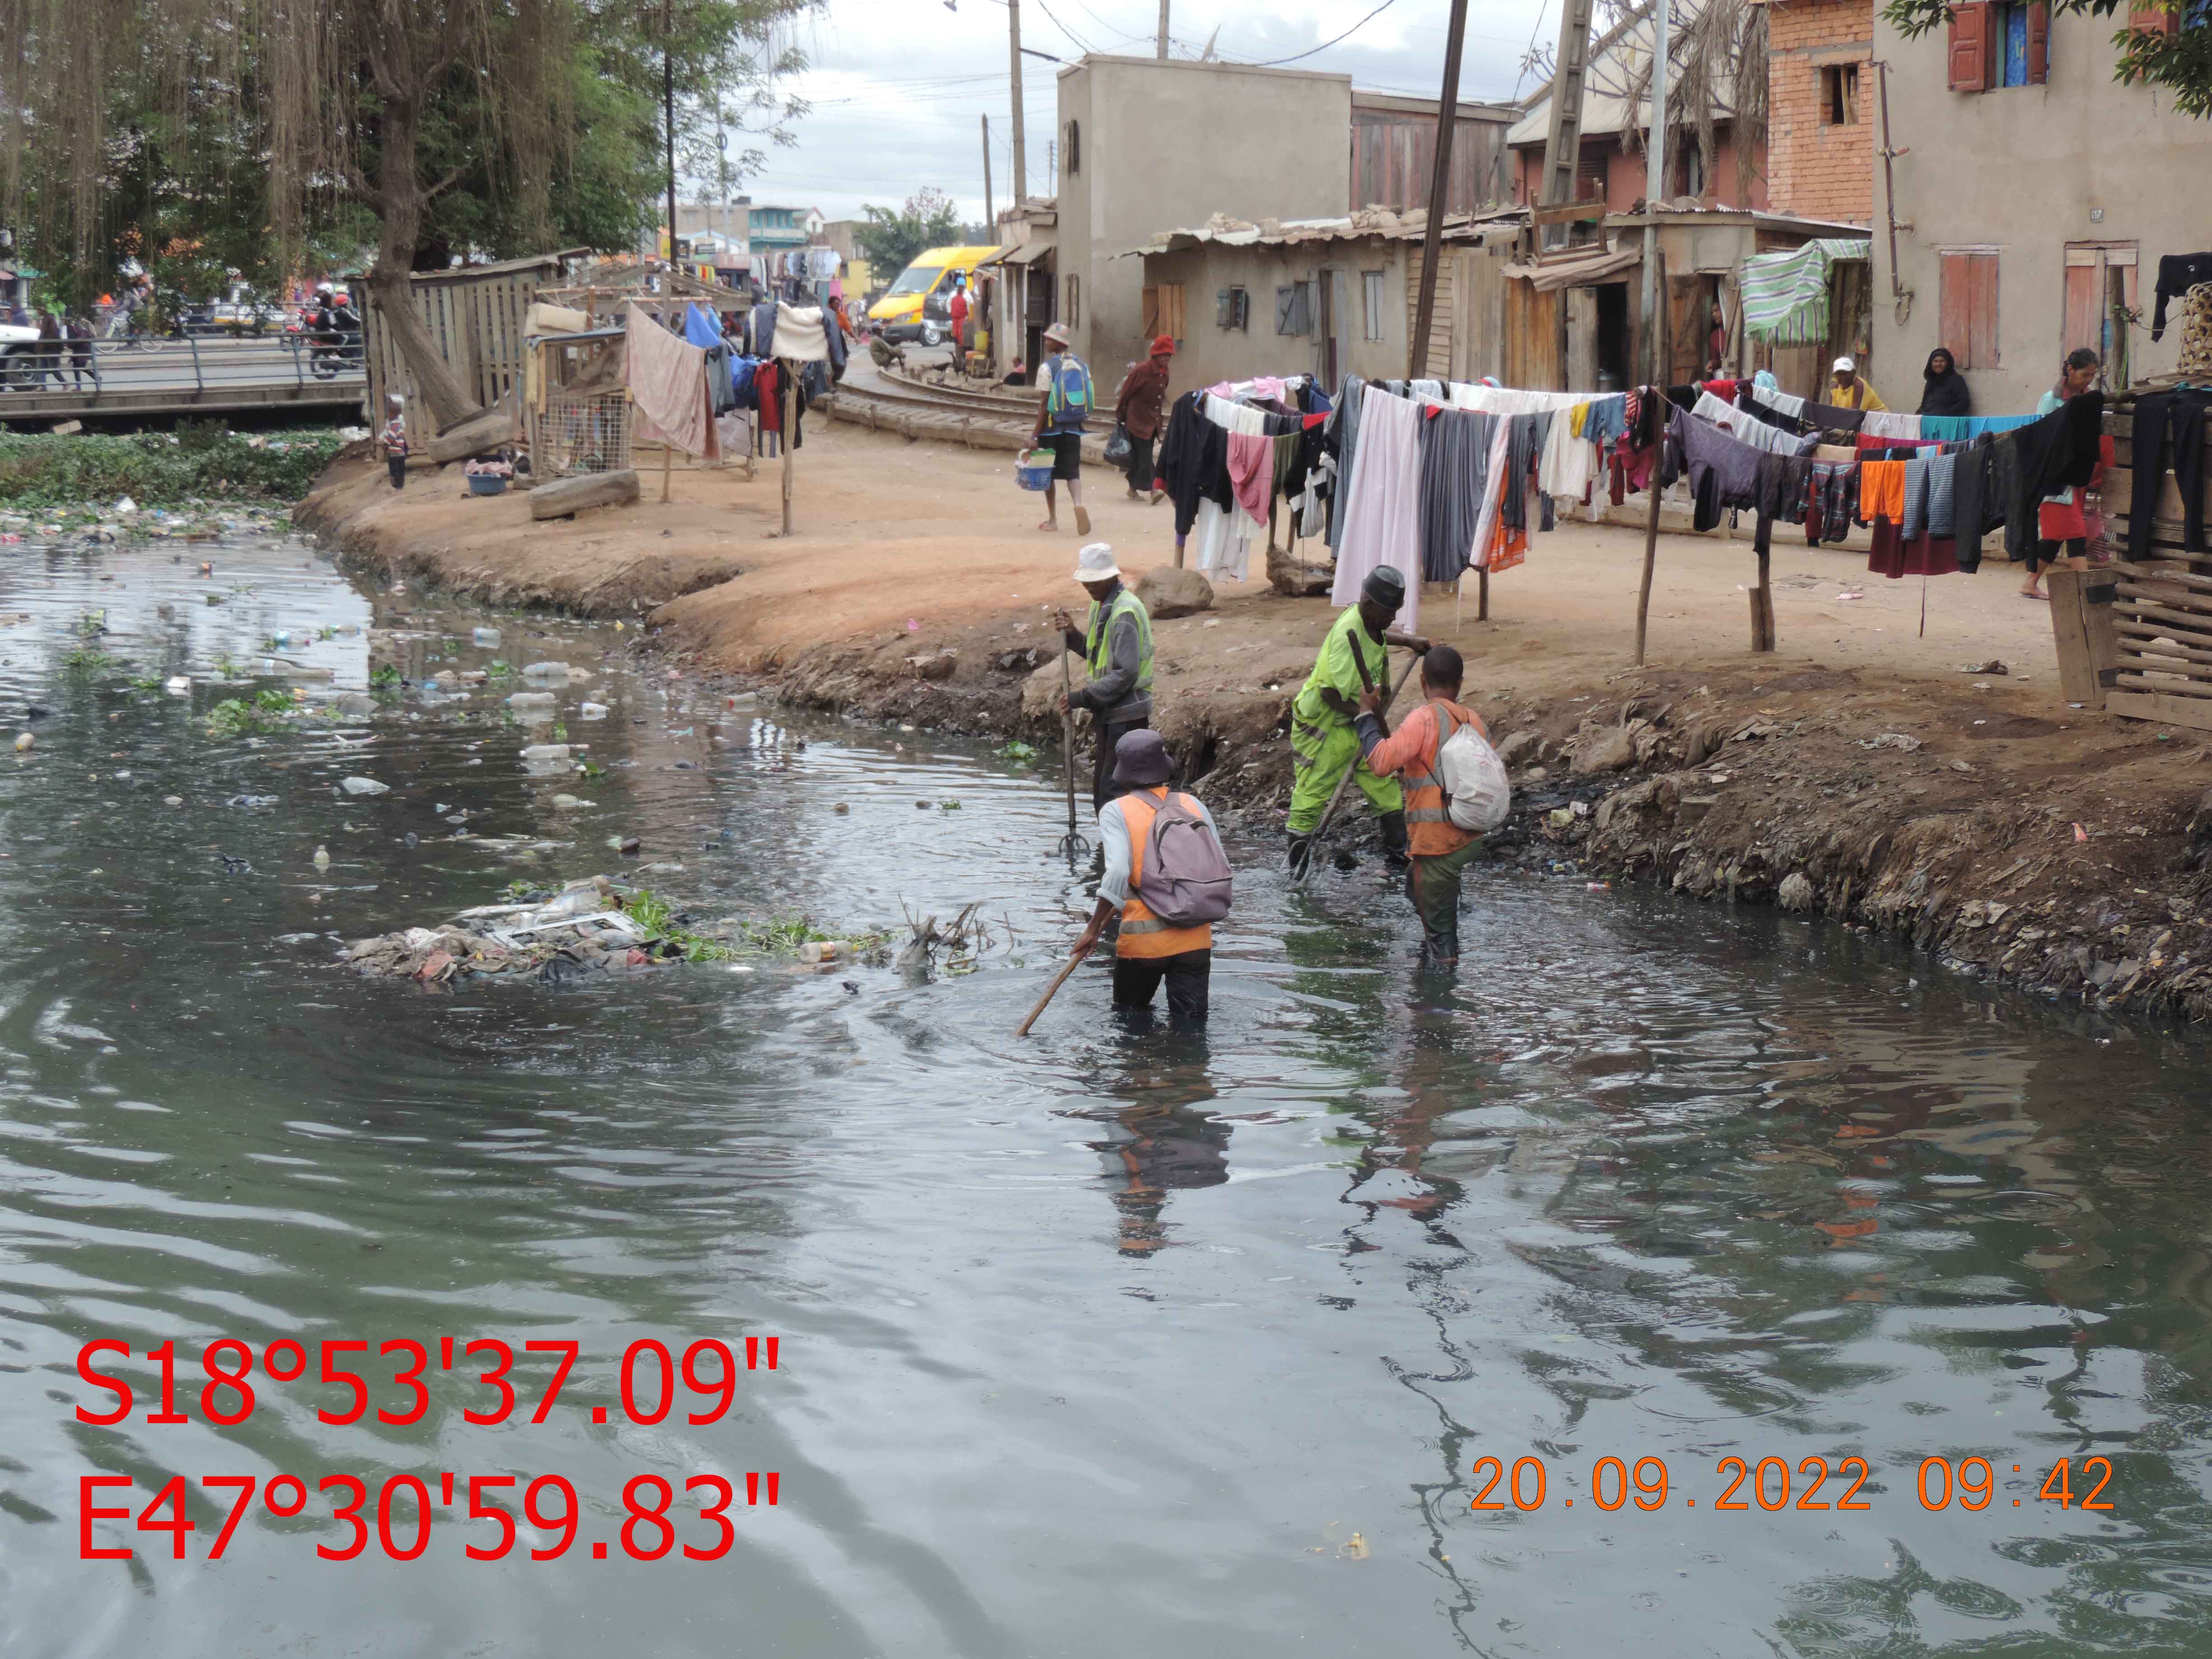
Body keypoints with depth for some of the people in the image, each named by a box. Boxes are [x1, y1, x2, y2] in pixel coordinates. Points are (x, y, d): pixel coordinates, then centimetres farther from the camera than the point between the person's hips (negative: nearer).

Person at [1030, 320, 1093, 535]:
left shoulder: (1048, 368, -10)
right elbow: (1092, 399, 7)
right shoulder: (1082, 365, 6)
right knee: (1072, 471, 5)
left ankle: (1052, 519, 15)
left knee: (1048, 472, 10)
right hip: (1074, 428, 4)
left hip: (1052, 426, -4)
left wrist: (1036, 434, -9)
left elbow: (1045, 404, -12)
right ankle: (1078, 503, -25)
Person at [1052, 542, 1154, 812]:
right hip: (1110, 713, 10)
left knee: (1113, 791, -11)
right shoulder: (1102, 605, 12)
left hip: (1127, 715, -10)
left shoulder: (1125, 612, -19)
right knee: (1102, 790, 15)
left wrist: (1084, 698, -21)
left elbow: (1126, 673, -23)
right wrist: (1072, 635, 4)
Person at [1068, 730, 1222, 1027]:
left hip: (1143, 938, -2)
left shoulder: (1117, 812, -3)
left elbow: (1118, 873, -16)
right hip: (1196, 937, 3)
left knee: (1129, 1015, 19)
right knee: (1190, 1025, 5)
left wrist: (1093, 930, -11)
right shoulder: (1193, 805, 7)